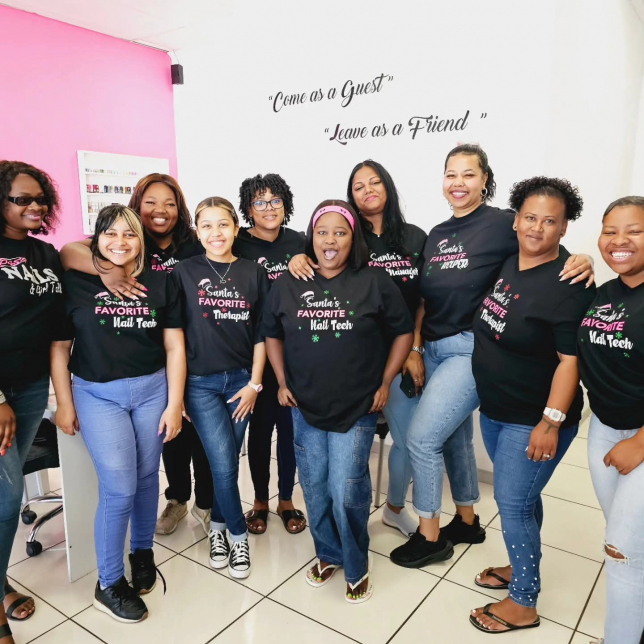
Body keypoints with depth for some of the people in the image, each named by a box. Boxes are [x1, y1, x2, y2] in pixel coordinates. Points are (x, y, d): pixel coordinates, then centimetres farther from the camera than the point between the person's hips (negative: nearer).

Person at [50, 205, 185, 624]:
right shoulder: (76, 283, -3)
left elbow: (175, 347, 1)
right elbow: (59, 347, 1)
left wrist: (174, 404, -2)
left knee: (147, 477, 12)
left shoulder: (160, 283, 1)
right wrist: (64, 403, 1)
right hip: (97, 395, -2)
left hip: (152, 390, 2)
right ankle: (109, 584, 19)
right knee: (119, 489, -3)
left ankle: (143, 551, 38)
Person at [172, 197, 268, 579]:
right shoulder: (185, 272, -1)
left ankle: (218, 526, 34)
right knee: (223, 463, -5)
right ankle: (239, 535, 17)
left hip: (241, 379, 2)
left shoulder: (253, 272, 2)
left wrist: (254, 383, -1)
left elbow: (260, 332, 3)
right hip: (200, 382, -2)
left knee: (227, 461, 10)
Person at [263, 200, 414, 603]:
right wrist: (282, 382, 7)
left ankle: (357, 567, 24)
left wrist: (385, 383, -2)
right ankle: (328, 554, 38)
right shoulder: (288, 286, 1)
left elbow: (404, 332, 2)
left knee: (346, 492, -4)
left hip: (357, 408, -3)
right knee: (315, 489, 13)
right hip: (304, 407, 3)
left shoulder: (375, 283, -6)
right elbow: (273, 334, 14)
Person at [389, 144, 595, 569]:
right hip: (435, 348, 7)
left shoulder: (503, 223, -9)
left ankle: (430, 536, 15)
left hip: (473, 348, -7)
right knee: (456, 437, 18)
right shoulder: (437, 235, 10)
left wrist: (581, 263, -28)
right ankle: (467, 522, 38)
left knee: (421, 438, -7)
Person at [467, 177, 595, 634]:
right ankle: (521, 566, 43)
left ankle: (523, 604, 23)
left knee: (513, 504, 3)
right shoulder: (507, 263, 2)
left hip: (534, 420, -7)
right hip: (495, 410, 7)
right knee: (522, 497, 22)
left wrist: (551, 422, -22)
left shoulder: (569, 283, -20)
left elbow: (571, 358, -22)